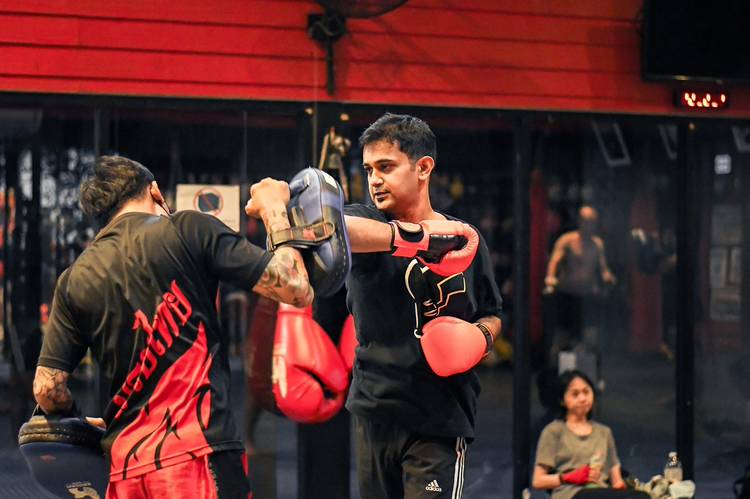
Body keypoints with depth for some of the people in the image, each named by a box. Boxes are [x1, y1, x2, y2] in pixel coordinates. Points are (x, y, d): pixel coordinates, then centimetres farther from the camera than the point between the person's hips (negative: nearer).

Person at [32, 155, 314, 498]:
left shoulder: (74, 279, 13)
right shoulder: (187, 229, 1)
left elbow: (47, 389, 10)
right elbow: (296, 291, -3)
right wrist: (274, 209, 12)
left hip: (125, 467, 5)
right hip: (199, 453, -5)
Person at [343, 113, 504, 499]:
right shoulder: (366, 222, -2)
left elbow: (492, 315, 20)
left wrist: (480, 334, -4)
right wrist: (419, 235, -33)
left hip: (440, 419, -1)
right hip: (374, 410, 1)